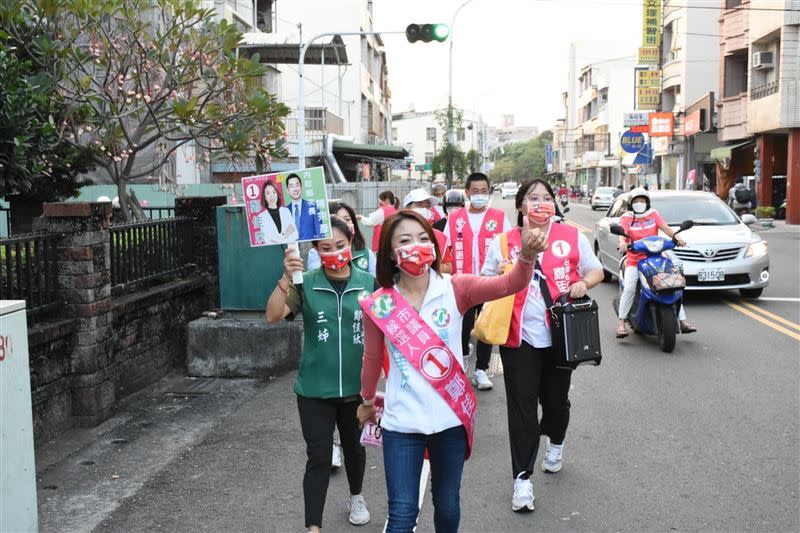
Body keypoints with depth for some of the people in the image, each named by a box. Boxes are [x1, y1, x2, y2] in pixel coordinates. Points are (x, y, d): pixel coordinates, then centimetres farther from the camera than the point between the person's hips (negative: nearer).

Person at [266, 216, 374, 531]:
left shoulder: (368, 283, -6)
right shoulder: (305, 284, -8)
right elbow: (273, 316, -21)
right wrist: (286, 278, -34)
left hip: (357, 386, 2)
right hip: (314, 389, -2)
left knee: (354, 447, 22)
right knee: (318, 457, 0)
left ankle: (356, 498, 48)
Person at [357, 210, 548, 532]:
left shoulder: (455, 289, -8)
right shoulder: (378, 305, -7)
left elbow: (509, 285, -24)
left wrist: (527, 256, -45)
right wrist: (367, 401, 22)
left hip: (451, 418, 1)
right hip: (401, 422, -1)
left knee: (447, 506, 18)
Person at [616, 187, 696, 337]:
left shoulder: (654, 214, 11)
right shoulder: (627, 217, 3)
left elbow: (665, 227, -5)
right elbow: (622, 233, -15)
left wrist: (676, 236, -25)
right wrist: (622, 243, -38)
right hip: (634, 260, -3)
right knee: (629, 288, -24)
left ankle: (683, 321, 1)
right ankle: (621, 322, -17)